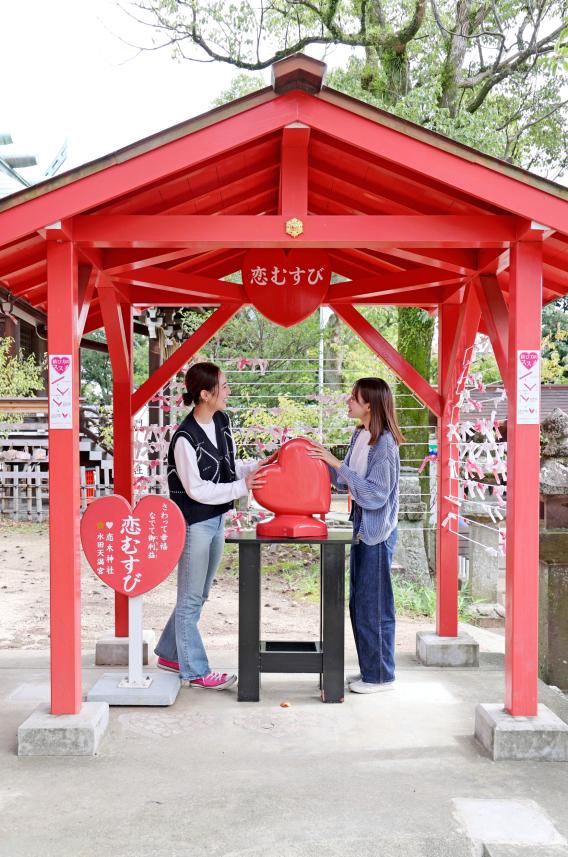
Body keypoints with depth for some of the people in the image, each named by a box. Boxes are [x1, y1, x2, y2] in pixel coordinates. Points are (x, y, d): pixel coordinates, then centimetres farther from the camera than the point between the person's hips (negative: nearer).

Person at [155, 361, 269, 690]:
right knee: (191, 600, 6)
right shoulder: (185, 438, -21)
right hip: (194, 524, -9)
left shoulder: (222, 421, 3)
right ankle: (195, 672, 18)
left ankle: (169, 654, 37)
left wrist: (257, 466, -1)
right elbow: (196, 489, -19)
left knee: (197, 596, 20)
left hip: (216, 520, 9)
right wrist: (242, 487, -21)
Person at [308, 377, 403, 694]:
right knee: (359, 604, 16)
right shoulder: (360, 436, 7)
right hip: (362, 528, 9)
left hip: (378, 533, -9)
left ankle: (381, 675, 17)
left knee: (373, 606, 2)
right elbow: (345, 483, 11)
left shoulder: (385, 444, -18)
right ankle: (370, 669, 30)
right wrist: (325, 459, -2)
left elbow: (375, 495, -22)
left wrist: (338, 465, -23)